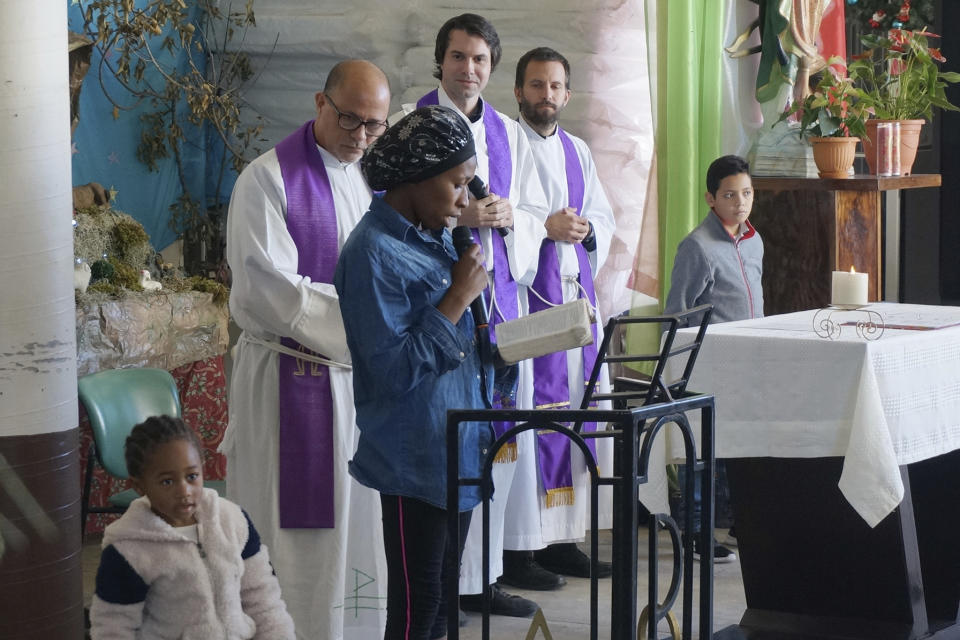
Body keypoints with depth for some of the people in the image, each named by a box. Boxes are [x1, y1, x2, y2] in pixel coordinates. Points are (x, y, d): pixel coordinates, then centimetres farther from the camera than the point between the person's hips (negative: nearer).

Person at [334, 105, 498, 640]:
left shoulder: (436, 239, 10)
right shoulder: (374, 254, -16)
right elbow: (395, 369, -21)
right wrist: (459, 299, -18)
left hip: (458, 451, 9)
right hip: (417, 462, -9)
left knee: (442, 596, 14)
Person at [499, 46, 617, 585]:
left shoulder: (577, 151, 18)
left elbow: (606, 218, 21)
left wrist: (586, 230, -1)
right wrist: (546, 227, -17)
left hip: (577, 293, 7)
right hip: (523, 296, -7)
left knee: (576, 410, 6)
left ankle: (561, 538, 13)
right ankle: (519, 547, -7)